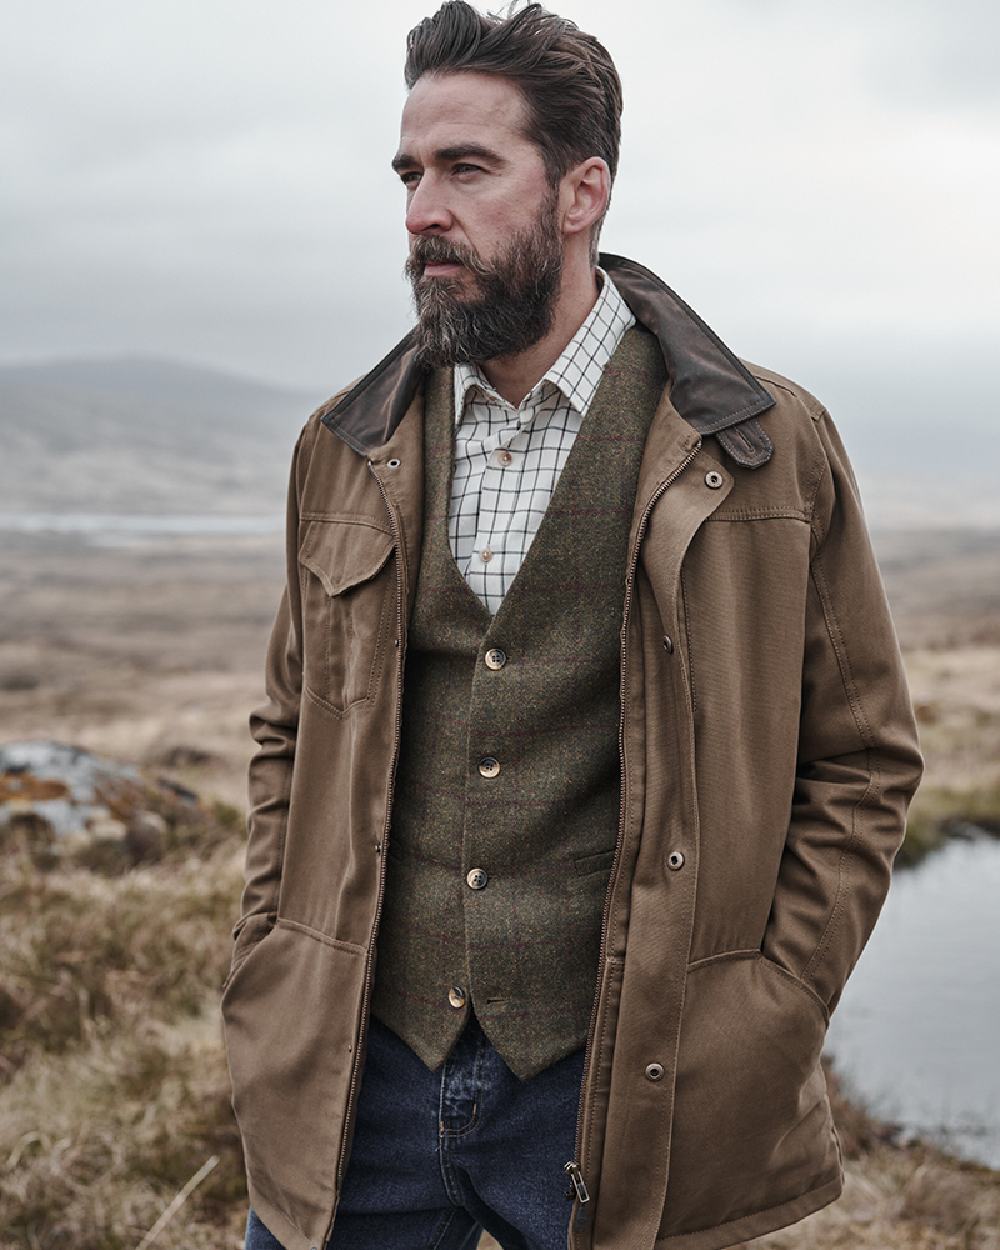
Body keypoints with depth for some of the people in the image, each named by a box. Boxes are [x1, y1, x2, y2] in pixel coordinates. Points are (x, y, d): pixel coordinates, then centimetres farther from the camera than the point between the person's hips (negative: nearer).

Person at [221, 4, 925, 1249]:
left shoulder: (768, 448, -5)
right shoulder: (346, 450, 5)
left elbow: (861, 761, 1)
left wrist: (755, 1033, -6)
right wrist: (270, 973, 4)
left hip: (620, 1089, -2)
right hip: (355, 1076, 3)